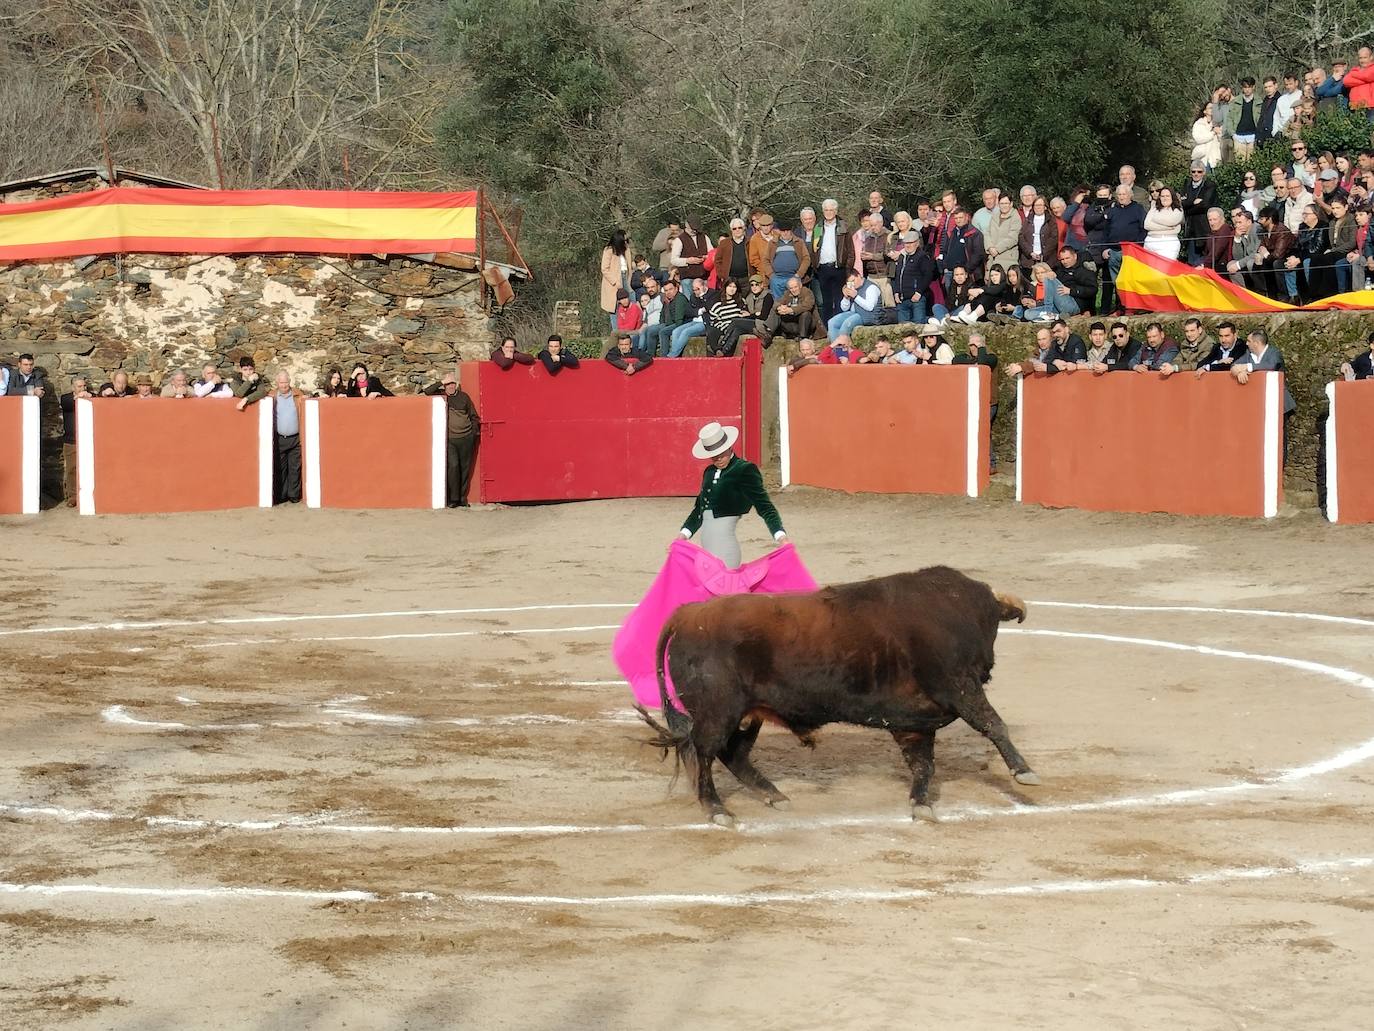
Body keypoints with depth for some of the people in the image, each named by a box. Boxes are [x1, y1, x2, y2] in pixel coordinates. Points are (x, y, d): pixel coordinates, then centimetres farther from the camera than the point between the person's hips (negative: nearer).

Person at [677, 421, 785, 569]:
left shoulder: (745, 470, -6)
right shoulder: (709, 472, 15)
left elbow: (764, 507, -12)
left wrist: (781, 536, -24)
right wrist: (683, 534, 12)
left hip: (725, 546, -7)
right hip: (707, 546, 7)